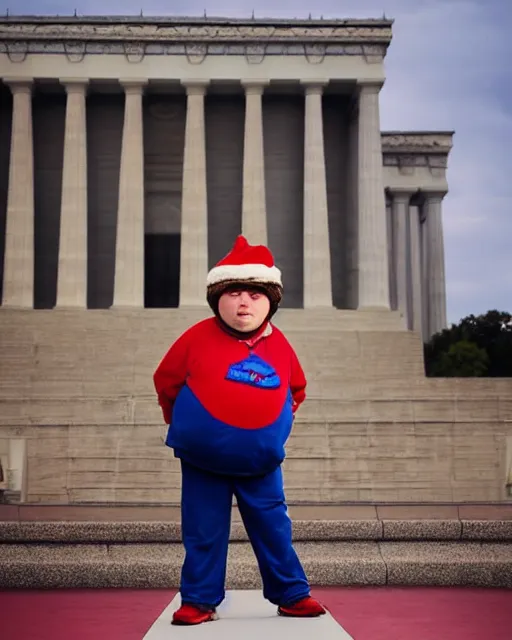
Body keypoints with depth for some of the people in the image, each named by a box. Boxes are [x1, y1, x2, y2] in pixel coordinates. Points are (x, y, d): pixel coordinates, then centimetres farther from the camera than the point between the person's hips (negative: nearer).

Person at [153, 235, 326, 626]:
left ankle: (292, 595, 21)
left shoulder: (279, 344, -2)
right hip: (202, 461, -2)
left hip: (260, 461, 2)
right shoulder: (199, 337, -10)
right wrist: (181, 421, 12)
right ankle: (199, 600, 18)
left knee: (274, 528, 8)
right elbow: (166, 381, 3)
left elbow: (297, 389, 17)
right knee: (203, 533, 5)